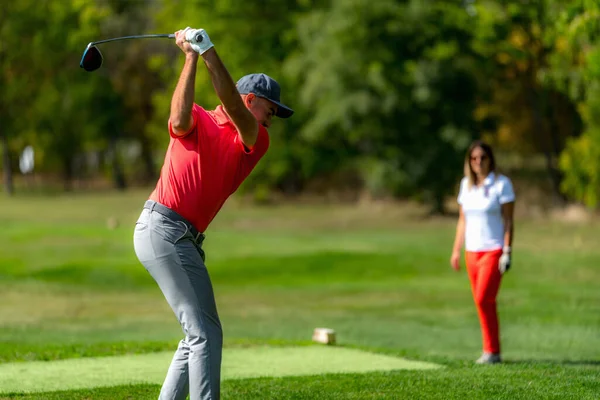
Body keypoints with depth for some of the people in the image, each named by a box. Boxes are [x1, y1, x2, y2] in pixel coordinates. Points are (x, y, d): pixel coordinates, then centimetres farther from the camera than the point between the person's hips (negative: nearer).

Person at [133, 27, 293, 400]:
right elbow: (179, 120, -23)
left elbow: (231, 106, -6)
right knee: (205, 333, -14)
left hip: (186, 240, 8)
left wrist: (209, 52, -20)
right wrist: (191, 58, -21)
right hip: (163, 227, -8)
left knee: (200, 335, 14)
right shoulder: (199, 121, 2)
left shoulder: (255, 142, 12)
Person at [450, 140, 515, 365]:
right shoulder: (466, 184, 10)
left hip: (494, 250, -6)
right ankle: (491, 352, 11)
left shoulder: (502, 184, -6)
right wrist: (456, 250, 12)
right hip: (472, 251, 6)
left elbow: (508, 221, -8)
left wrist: (507, 251, -14)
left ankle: (491, 351, -9)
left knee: (483, 298, -16)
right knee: (482, 303, 5)